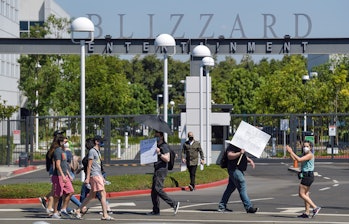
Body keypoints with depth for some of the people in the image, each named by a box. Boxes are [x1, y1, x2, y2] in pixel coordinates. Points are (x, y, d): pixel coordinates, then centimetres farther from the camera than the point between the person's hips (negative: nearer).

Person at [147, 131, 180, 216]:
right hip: (157, 170, 10)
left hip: (161, 170, -10)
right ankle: (156, 211, 9)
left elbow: (167, 159, -17)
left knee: (158, 189, -18)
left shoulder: (164, 146, -9)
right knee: (153, 190, 7)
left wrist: (159, 153, -26)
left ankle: (174, 204, -15)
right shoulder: (156, 146, 20)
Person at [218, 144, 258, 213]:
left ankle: (221, 207, 17)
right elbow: (229, 156, -21)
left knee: (230, 189, 12)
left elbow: (244, 157, 32)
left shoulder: (240, 146, 22)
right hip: (235, 169, -11)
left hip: (239, 170, 11)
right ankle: (249, 208, -14)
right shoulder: (232, 146, -10)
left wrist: (250, 161, 15)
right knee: (242, 188, -12)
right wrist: (239, 153, -31)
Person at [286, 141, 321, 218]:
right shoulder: (305, 155, 16)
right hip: (306, 176, 10)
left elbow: (299, 159, -27)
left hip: (307, 176, -10)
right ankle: (307, 213, 14)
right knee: (305, 194, 11)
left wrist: (291, 152, -23)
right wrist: (290, 152, 2)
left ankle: (315, 207, -11)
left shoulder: (310, 155, -15)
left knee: (301, 194, -9)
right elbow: (295, 159, 15)